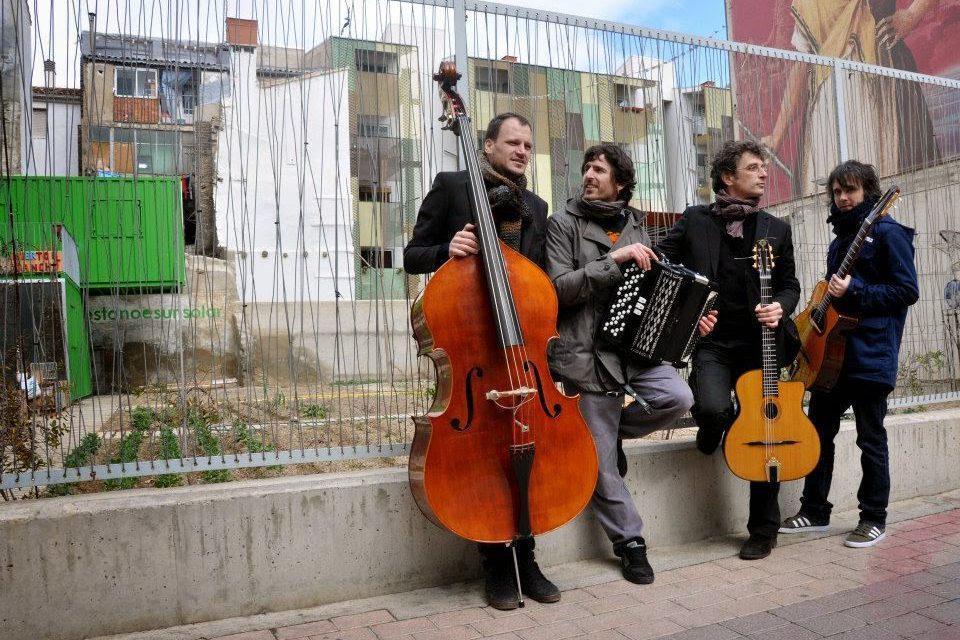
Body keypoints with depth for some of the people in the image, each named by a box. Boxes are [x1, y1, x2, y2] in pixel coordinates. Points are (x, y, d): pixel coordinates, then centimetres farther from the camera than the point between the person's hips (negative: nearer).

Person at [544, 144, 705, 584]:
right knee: (602, 465, -2)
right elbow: (560, 287, -11)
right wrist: (614, 261, -19)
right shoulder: (564, 224, 0)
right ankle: (630, 541, 20)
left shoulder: (635, 229, 15)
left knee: (677, 398, -22)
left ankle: (610, 428, 9)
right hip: (586, 352, -4)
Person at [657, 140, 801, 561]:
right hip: (712, 341, -2)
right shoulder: (695, 220, 5)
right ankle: (713, 427, 14)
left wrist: (780, 307, -9)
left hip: (760, 343, 2)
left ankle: (763, 530, 19)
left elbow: (790, 285, 15)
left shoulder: (777, 229, 11)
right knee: (713, 408, -28)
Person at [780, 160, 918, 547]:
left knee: (870, 438, 2)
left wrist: (854, 293, -21)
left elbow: (908, 291, -13)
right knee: (819, 430, 9)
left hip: (870, 355, -8)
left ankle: (874, 519, 16)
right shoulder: (840, 239, 18)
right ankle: (814, 511, 20)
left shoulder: (888, 233, -6)